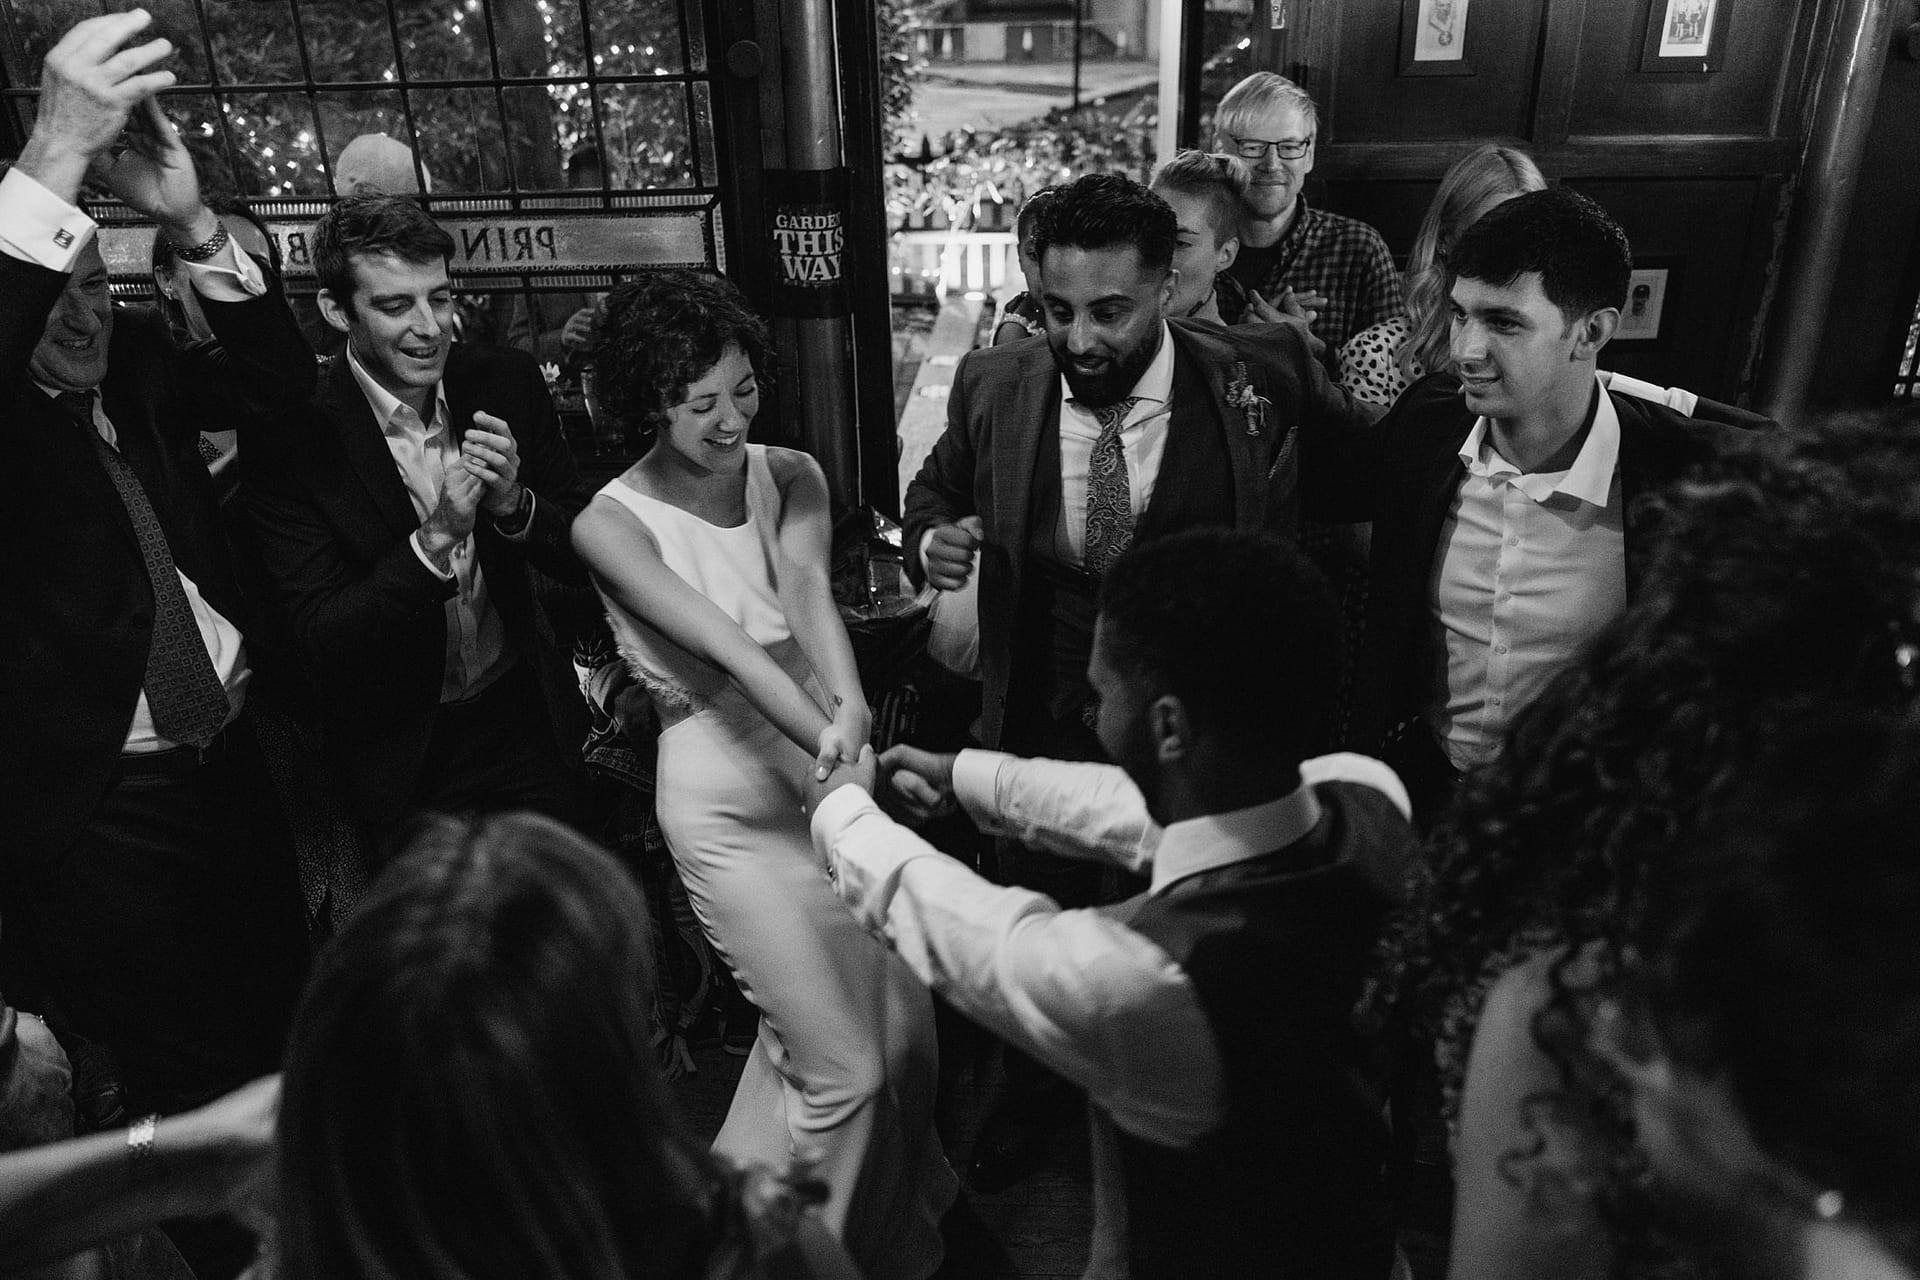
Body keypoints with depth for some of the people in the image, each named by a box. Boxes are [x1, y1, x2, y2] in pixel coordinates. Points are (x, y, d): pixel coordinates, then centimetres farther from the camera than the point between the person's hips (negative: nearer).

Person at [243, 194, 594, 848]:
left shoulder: (506, 380, -8)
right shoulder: (293, 434, -18)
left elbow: (586, 557, -4)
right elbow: (317, 639, -19)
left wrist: (513, 504, -25)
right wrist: (433, 541, -32)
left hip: (528, 726, 3)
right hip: (400, 760, -3)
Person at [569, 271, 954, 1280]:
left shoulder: (792, 477, -1)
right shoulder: (611, 523, -12)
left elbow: (807, 591, -19)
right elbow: (726, 646, -25)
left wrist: (851, 711, -38)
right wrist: (831, 743, -37)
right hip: (728, 799, -5)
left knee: (905, 1019, 16)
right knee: (839, 1068, 1)